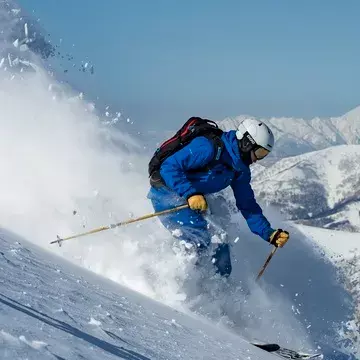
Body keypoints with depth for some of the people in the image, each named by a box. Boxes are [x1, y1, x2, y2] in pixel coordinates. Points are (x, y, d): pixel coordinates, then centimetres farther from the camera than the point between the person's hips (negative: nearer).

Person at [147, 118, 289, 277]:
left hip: (193, 201, 9)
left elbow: (248, 206, 8)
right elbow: (169, 167, -28)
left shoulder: (240, 170, 3)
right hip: (167, 196, -8)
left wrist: (269, 234, -3)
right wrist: (190, 193, -38)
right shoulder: (208, 148, -24)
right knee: (201, 240, -24)